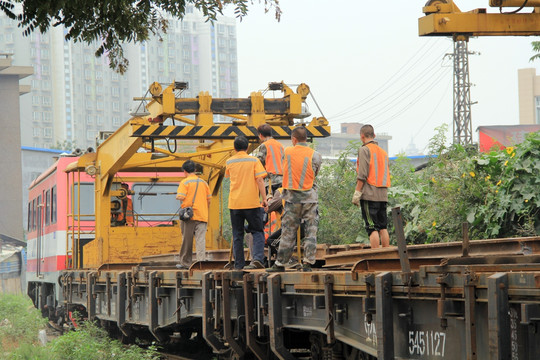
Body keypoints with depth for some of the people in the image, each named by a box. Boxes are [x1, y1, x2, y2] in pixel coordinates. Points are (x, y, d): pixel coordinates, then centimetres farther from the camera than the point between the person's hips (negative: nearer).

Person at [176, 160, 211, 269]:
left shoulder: (185, 182, -4)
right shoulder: (203, 182, 11)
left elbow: (180, 197, -14)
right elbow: (209, 199, 11)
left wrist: (177, 196, 8)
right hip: (202, 215, 3)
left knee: (187, 239, 5)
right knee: (200, 239, -2)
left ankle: (185, 262, 12)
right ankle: (201, 260, -13)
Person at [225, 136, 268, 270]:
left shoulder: (229, 162, 6)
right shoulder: (253, 160, -2)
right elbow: (260, 180, -10)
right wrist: (264, 198, -8)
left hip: (234, 203, 2)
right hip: (252, 202, -2)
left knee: (237, 235, 8)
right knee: (257, 231, 5)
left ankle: (239, 264, 5)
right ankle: (257, 258, -14)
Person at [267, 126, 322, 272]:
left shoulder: (287, 152, 0)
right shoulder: (315, 155, -5)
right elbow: (314, 174, 5)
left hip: (292, 197, 1)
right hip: (310, 197, -1)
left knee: (288, 232, 6)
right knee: (310, 231, 4)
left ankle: (280, 263, 11)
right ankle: (308, 263, 0)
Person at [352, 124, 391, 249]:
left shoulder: (365, 150, -4)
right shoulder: (383, 152, 19)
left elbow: (362, 174, -12)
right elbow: (386, 174, 17)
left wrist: (357, 193, -11)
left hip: (369, 195, -7)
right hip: (383, 195, 7)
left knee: (372, 227, -8)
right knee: (383, 227, 9)